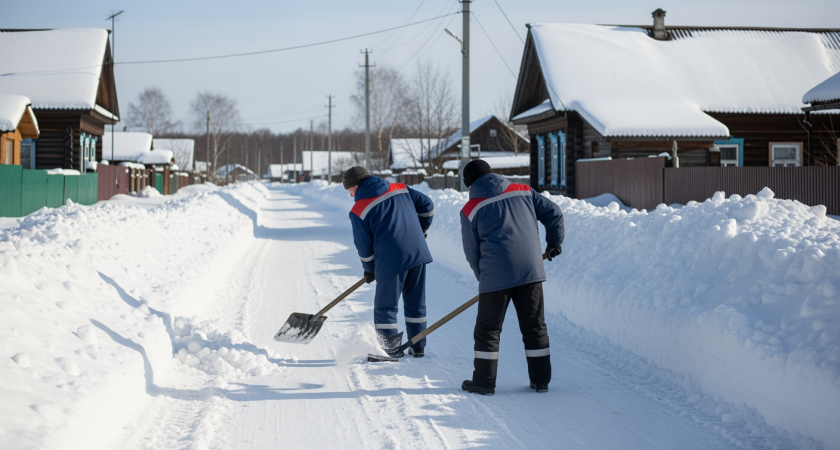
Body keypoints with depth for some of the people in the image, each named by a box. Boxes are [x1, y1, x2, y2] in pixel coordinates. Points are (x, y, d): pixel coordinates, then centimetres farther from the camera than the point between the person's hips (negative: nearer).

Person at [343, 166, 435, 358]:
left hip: (391, 261, -5)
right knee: (416, 302, 17)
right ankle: (418, 346, 22)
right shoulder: (400, 189, 10)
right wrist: (420, 230, 30)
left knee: (385, 306, 9)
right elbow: (427, 205, 15)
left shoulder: (359, 210, -3)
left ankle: (390, 348, 10)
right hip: (418, 253, 5)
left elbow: (364, 245, 0)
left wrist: (369, 269, 16)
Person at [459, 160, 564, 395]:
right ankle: (541, 379, 17)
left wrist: (484, 276, 23)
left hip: (495, 276, -3)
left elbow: (472, 251, 7)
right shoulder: (523, 192, 9)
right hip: (530, 270, 3)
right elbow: (553, 213, 11)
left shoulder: (471, 210, 1)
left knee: (487, 329, 9)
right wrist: (554, 243, 27)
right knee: (534, 325, 13)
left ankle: (484, 382, 13)